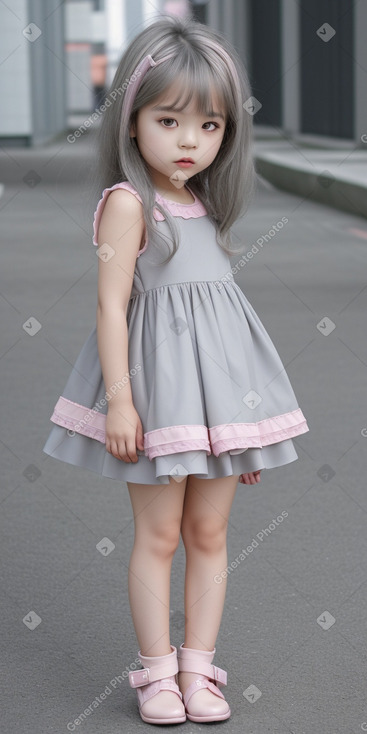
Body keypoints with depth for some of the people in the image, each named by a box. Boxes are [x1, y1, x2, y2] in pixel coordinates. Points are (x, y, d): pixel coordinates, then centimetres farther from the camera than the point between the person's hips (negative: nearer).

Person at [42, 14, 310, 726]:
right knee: (159, 533, 3)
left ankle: (199, 667, 19)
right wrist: (119, 398, -19)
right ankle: (157, 670, 14)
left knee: (209, 532, 9)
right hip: (159, 380, -6)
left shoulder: (205, 207, 12)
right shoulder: (128, 202, -9)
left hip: (221, 376, 6)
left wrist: (247, 415, 19)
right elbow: (112, 304, -12)